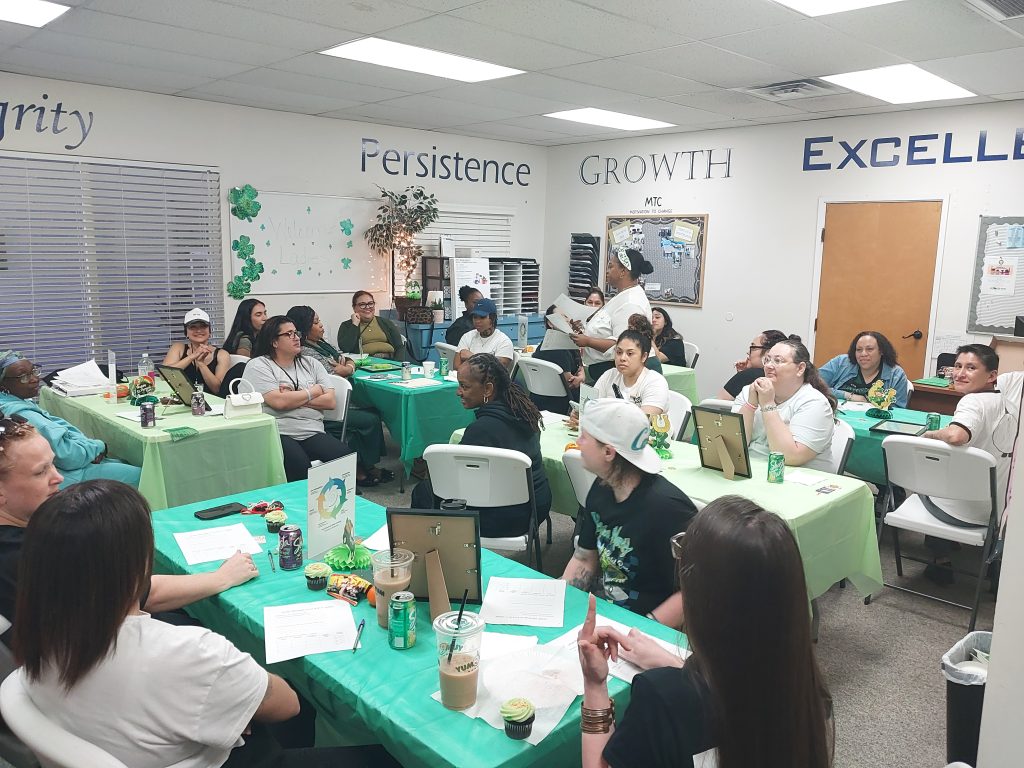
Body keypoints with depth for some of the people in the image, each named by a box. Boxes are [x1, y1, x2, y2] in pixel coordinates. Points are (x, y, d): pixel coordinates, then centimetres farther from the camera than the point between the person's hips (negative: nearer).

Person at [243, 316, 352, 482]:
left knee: (347, 456, -26)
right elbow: (279, 401, -11)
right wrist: (314, 391, 3)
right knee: (300, 466, -36)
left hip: (314, 433, 4)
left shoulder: (311, 364, 19)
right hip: (279, 434, -4)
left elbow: (330, 401, 8)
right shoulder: (258, 366, 5)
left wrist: (293, 398, -3)